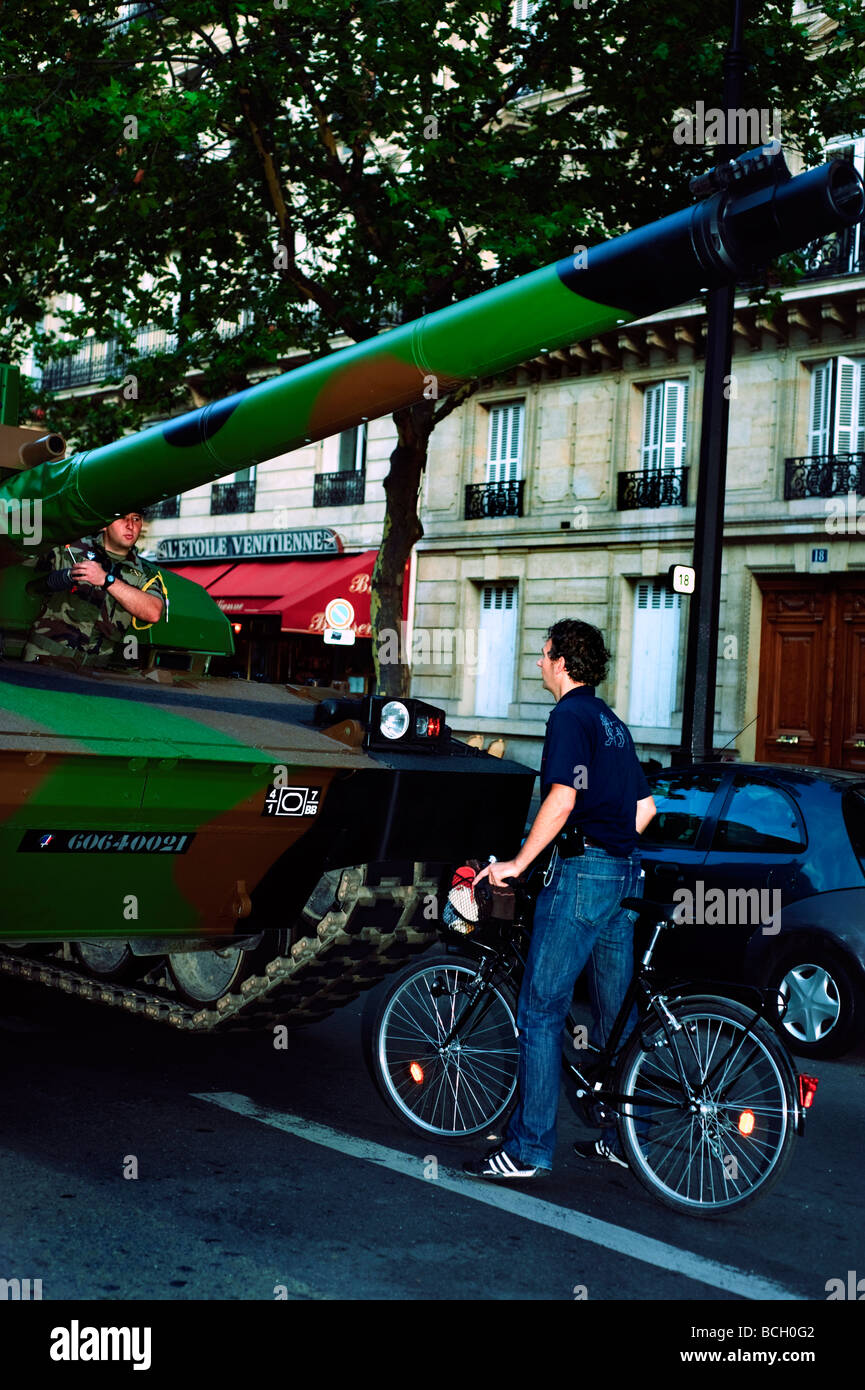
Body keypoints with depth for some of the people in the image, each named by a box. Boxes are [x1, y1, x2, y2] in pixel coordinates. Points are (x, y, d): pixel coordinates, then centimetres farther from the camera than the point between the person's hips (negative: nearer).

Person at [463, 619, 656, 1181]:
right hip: (624, 874, 10)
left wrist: (518, 862, -16)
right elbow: (645, 806, 22)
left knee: (540, 1012, -6)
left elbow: (563, 799, -21)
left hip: (581, 873, -10)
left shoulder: (570, 715, -9)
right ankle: (625, 1139, 22)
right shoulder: (611, 722, 19)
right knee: (618, 1012, 14)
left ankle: (529, 1149, -4)